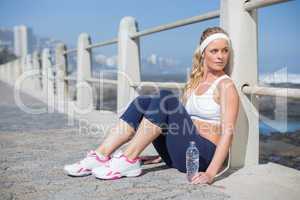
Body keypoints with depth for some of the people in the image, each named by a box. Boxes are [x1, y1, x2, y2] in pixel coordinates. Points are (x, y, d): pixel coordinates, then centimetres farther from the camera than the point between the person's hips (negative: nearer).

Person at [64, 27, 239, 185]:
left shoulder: (226, 85, -5)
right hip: (177, 155, 6)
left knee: (165, 98, -24)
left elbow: (228, 131, -15)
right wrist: (161, 153, 15)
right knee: (143, 102, -11)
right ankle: (101, 156, -17)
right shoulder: (194, 82, 15)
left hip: (203, 156, -6)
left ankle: (129, 160, -22)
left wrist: (211, 173, -25)